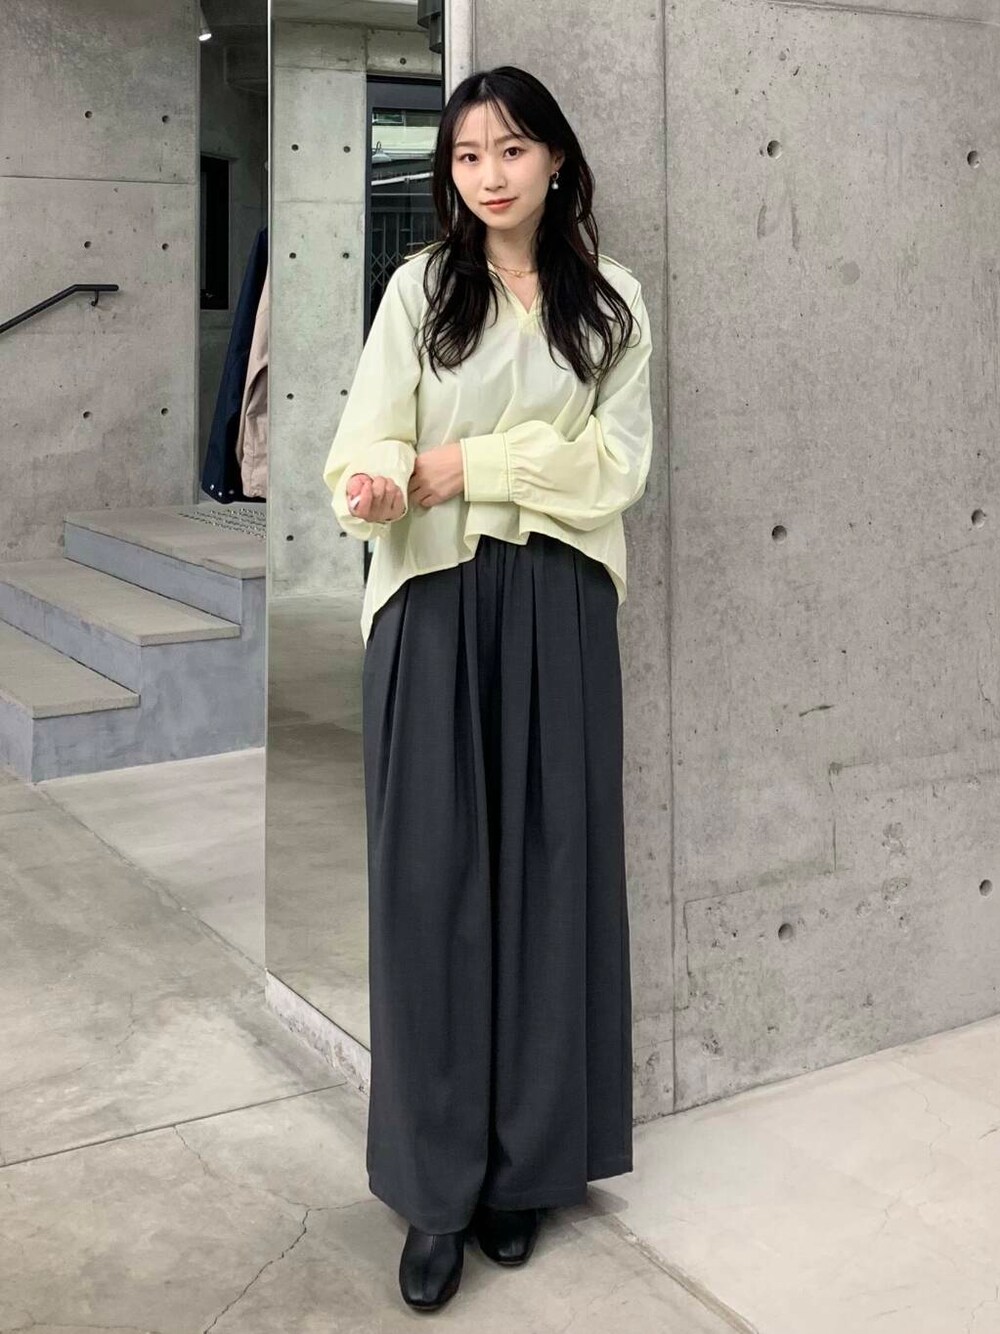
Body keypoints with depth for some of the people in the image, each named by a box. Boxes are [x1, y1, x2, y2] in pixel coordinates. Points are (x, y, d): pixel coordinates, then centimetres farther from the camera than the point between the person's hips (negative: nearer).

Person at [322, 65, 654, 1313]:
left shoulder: (611, 300, 7)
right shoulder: (419, 288, 4)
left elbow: (618, 462, 0)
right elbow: (371, 438, -5)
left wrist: (478, 462, -11)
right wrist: (376, 482, -28)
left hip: (558, 606, 1)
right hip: (434, 604, -1)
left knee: (547, 869, 4)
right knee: (431, 876, -2)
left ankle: (526, 1162, 17)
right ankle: (437, 1183, 7)